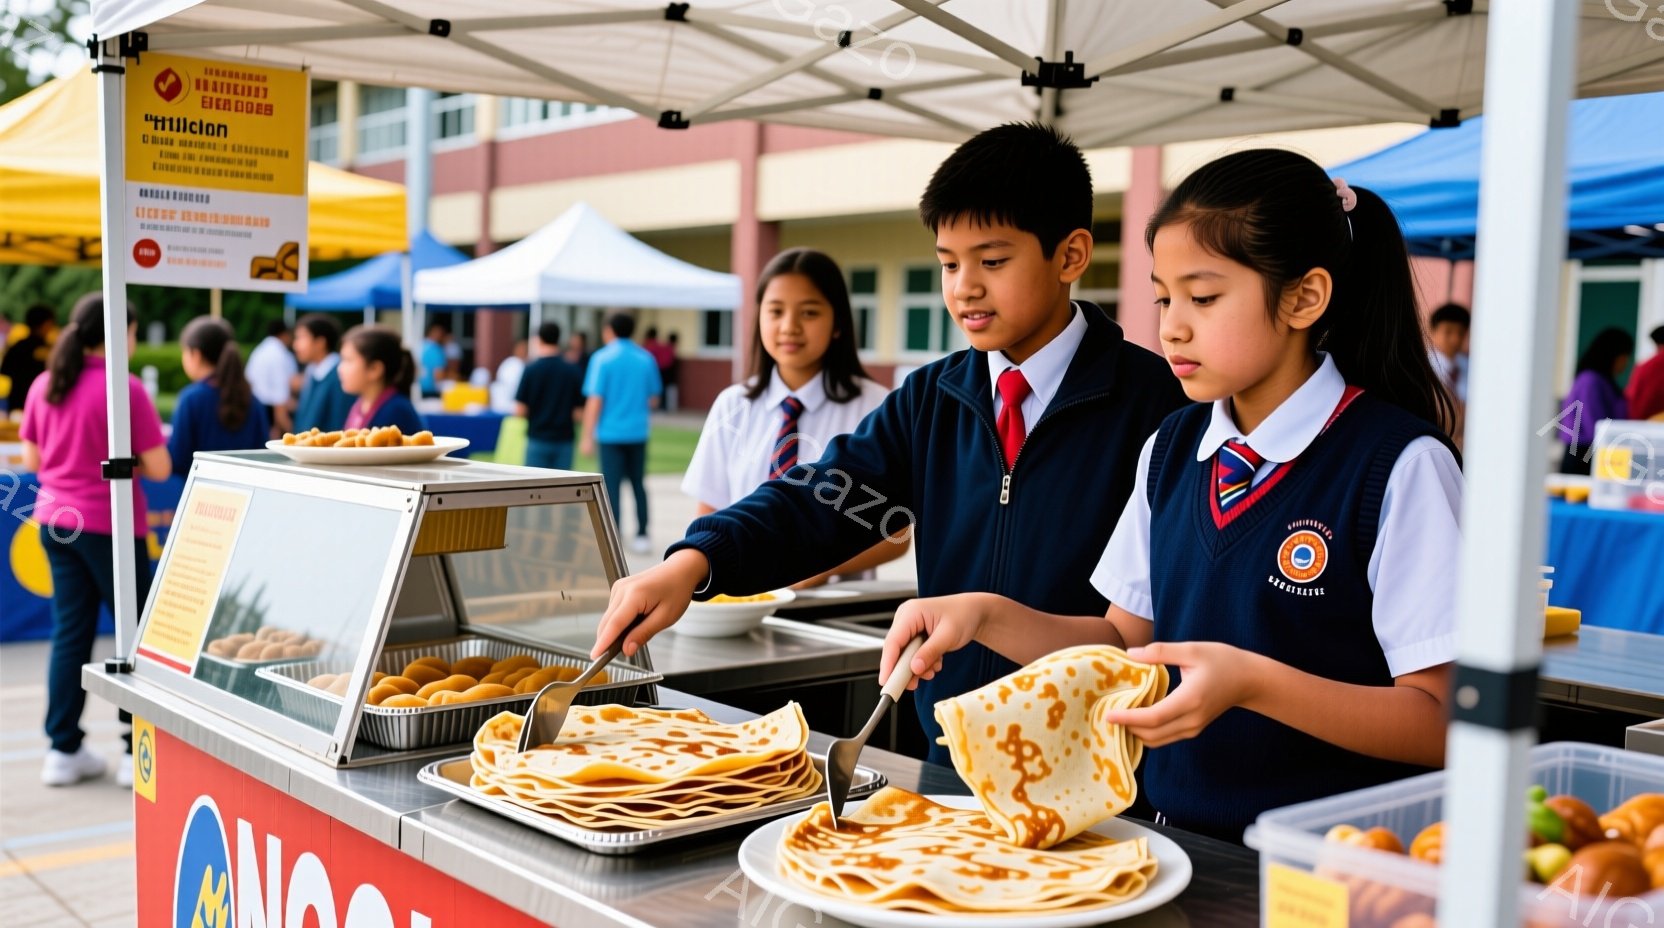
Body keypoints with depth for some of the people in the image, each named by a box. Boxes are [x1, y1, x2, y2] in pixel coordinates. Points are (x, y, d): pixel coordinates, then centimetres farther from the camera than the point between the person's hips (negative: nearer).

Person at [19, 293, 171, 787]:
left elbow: (32, 459, 13)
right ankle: (138, 750, 7)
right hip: (108, 525, -6)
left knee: (70, 632, 12)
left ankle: (64, 749, 16)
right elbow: (159, 468, -14)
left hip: (56, 519, 6)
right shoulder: (125, 389, -14)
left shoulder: (44, 386, 5)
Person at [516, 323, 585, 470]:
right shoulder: (572, 370, -1)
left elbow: (520, 411, -7)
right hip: (564, 439, 2)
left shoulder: (531, 369, -6)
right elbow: (578, 410, 0)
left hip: (538, 439, -2)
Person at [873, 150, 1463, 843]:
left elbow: (1441, 721, -11)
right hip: (1172, 837, 5)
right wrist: (985, 616, 2)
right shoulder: (1172, 449, 11)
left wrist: (1253, 683, -23)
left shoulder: (1399, 465, -9)